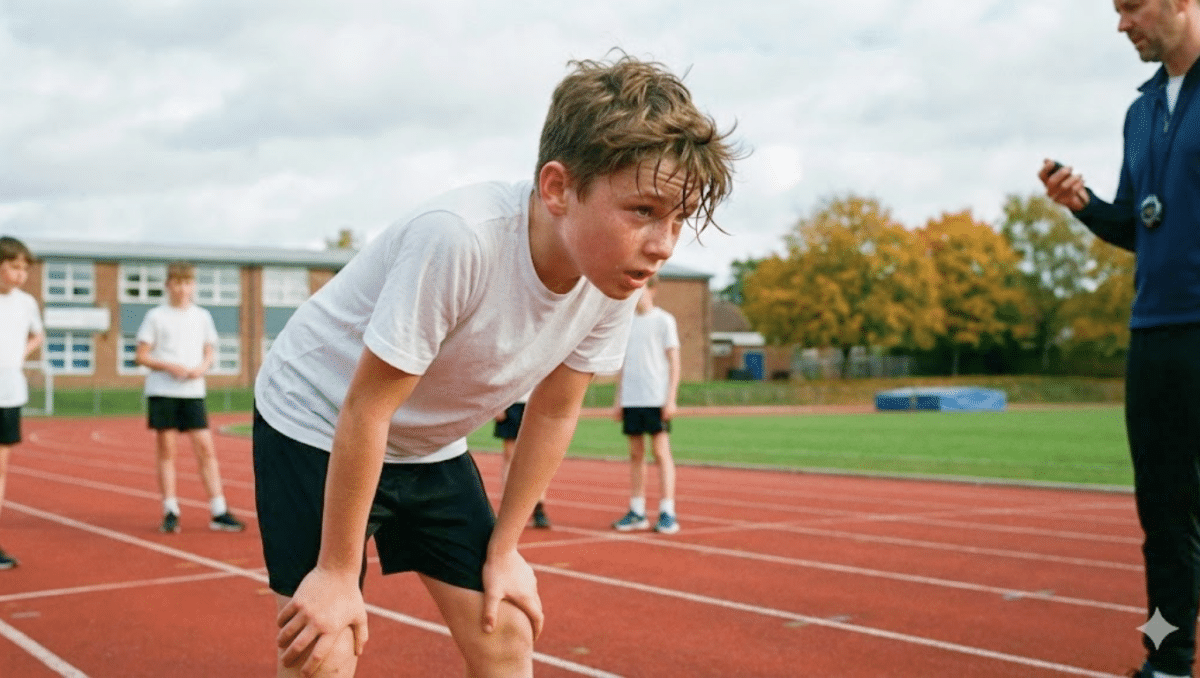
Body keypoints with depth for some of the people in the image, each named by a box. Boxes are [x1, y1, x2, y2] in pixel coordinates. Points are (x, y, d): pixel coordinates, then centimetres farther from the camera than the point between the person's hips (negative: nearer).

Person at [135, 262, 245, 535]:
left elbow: (209, 352, 15)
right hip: (161, 391, -2)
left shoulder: (202, 316, 10)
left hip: (193, 391, 2)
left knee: (206, 449, -3)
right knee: (166, 452, 2)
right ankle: (170, 512, 9)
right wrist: (169, 366, -15)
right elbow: (141, 355, 0)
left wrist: (202, 367, -7)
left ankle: (219, 512, 0)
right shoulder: (156, 317, 2)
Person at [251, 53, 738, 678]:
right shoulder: (457, 240, -36)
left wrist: (503, 550, 3)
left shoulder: (615, 274, -17)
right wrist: (338, 573, -19)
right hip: (317, 427, -5)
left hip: (433, 449, 6)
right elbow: (366, 409, -28)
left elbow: (553, 413, -3)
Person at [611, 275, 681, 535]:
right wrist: (618, 399, 13)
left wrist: (671, 399, -11)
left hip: (656, 399, -5)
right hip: (630, 399, 5)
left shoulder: (664, 320, 0)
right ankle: (637, 512, 12)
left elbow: (674, 362, -3)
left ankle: (667, 513, -4)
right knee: (636, 455, 7)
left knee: (661, 452, -5)